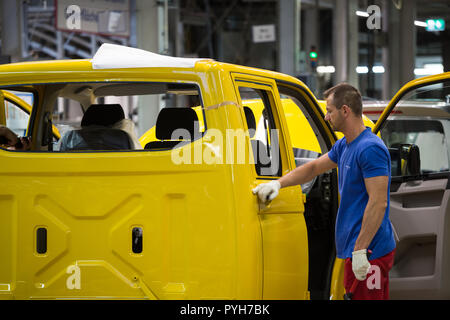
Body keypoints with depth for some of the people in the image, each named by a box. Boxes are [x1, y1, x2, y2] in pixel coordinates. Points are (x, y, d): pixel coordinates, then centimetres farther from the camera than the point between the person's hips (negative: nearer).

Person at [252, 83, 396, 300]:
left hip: (368, 253, -10)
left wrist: (360, 250, -24)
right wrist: (278, 183, 16)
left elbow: (378, 203, -22)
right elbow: (314, 168, 29)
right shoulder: (343, 146, 15)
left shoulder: (370, 148, -17)